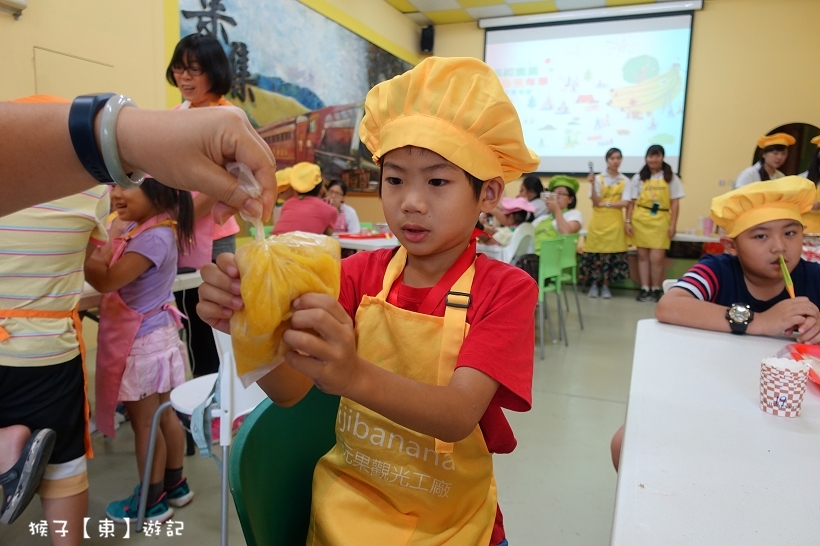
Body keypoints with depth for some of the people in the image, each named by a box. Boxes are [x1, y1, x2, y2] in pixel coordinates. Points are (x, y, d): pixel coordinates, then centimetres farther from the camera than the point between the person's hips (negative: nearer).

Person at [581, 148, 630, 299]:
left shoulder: (624, 181, 5)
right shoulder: (598, 178, 2)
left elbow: (625, 203, -5)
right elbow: (595, 202, -7)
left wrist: (605, 204, -12)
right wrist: (592, 184, -19)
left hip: (615, 222, 1)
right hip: (598, 221, -1)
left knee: (612, 254, 1)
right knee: (595, 253, -2)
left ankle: (605, 286, 12)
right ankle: (594, 284, 11)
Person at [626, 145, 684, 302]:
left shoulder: (671, 178, 6)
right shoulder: (638, 178, 9)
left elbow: (675, 203, 4)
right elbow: (631, 202, 7)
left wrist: (673, 224, -3)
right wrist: (628, 221, -1)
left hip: (660, 221, -1)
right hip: (640, 220, 2)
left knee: (657, 257, -6)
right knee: (643, 255, 5)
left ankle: (656, 290, 8)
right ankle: (645, 289, 12)